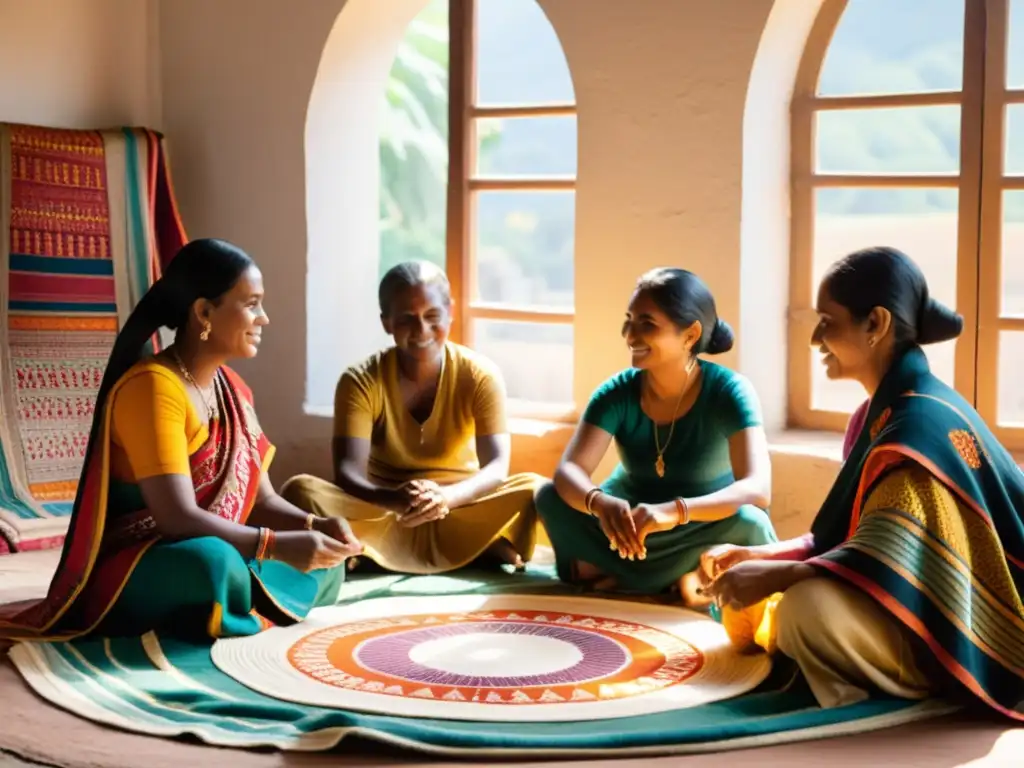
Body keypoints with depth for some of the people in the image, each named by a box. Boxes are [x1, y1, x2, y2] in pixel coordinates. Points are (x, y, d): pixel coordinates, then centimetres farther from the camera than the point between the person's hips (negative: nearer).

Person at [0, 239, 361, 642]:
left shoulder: (234, 390, 8)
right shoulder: (153, 386, -21)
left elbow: (260, 498, 7)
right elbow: (178, 517, -28)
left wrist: (314, 526, -12)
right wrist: (277, 545, -31)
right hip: (132, 575, -9)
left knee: (324, 566, 1)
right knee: (213, 563, -38)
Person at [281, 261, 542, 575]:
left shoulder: (480, 375, -10)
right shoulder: (361, 381, -11)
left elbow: (497, 467, -20)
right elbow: (348, 471, -23)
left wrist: (447, 497, -42)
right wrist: (393, 498, -46)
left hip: (462, 515, 0)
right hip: (383, 514, 0)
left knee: (534, 489, -28)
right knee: (301, 490, -29)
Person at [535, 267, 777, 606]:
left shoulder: (729, 393, -22)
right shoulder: (618, 393, -14)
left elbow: (757, 489, -36)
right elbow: (568, 471, -25)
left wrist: (674, 511, -53)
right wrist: (601, 503, -50)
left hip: (702, 533, -3)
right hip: (630, 527, 3)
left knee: (747, 522, -35)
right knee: (552, 498, -23)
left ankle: (621, 576, -16)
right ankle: (677, 580, -17)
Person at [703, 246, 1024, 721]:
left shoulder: (922, 423, -22)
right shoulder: (885, 414, 9)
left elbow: (887, 560, -30)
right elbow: (846, 539, 12)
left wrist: (772, 576, -27)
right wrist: (755, 556, 1)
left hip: (960, 636, -10)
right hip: (914, 611, 10)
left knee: (809, 606, -32)